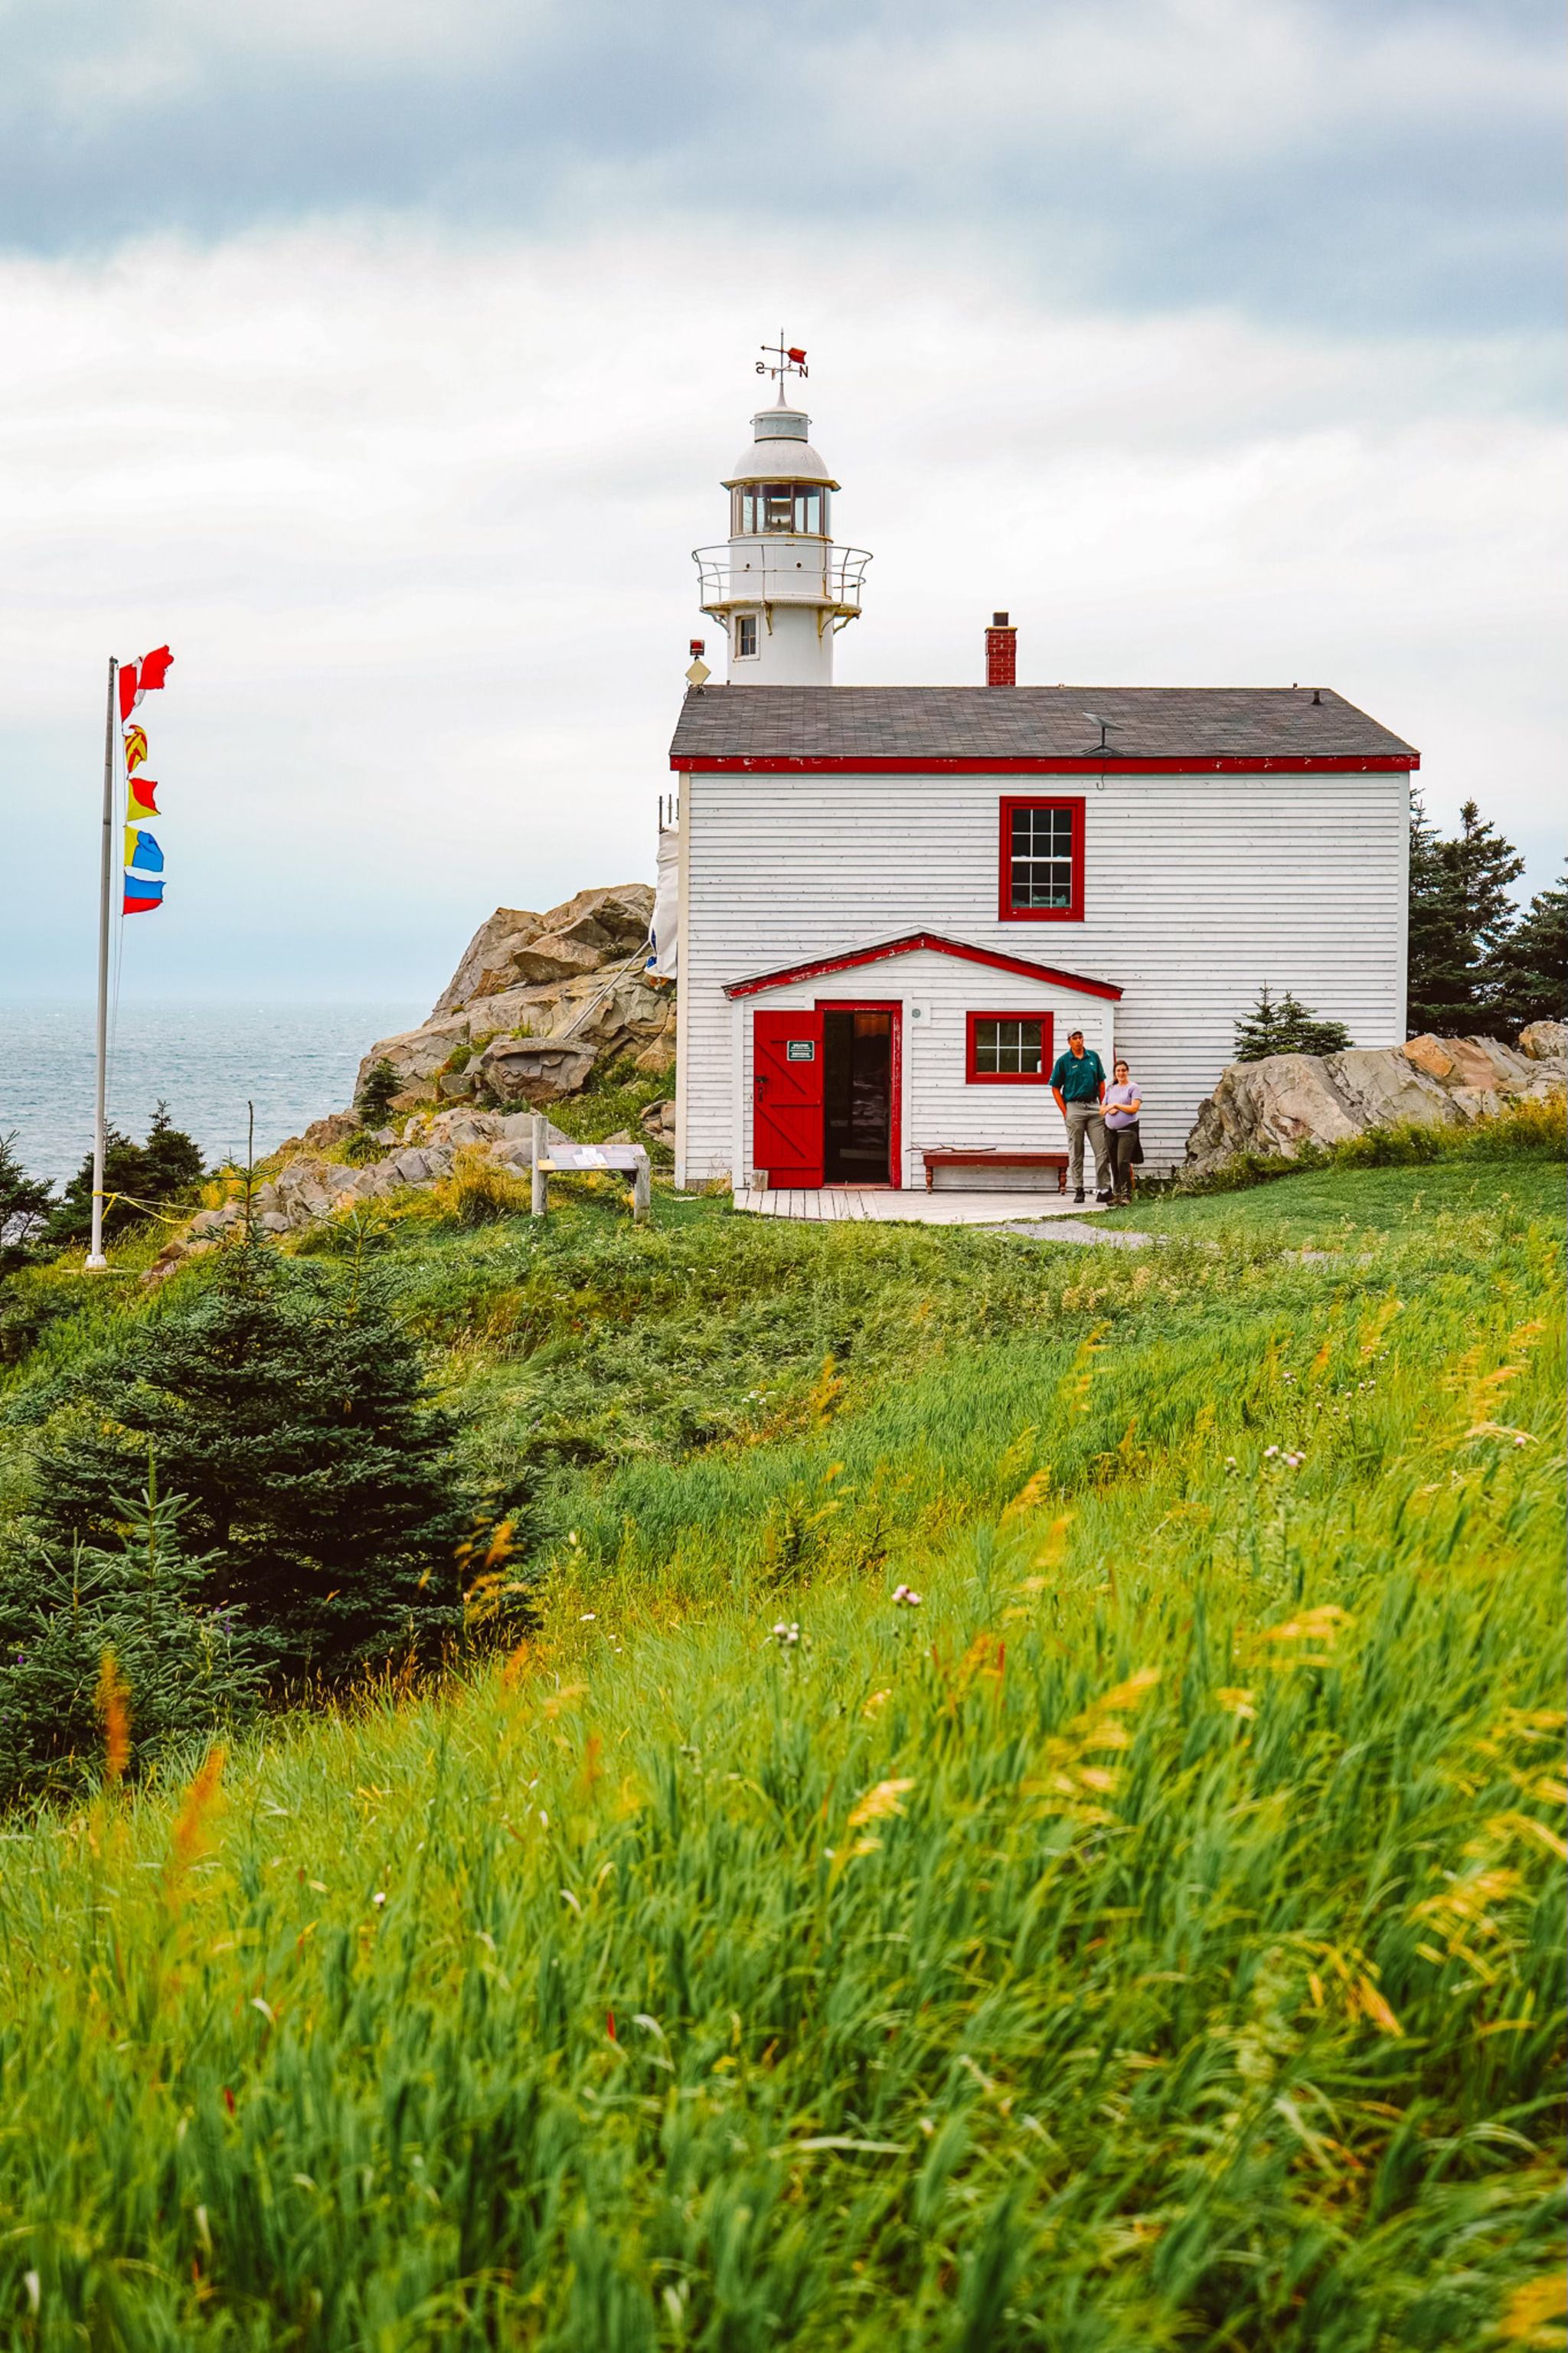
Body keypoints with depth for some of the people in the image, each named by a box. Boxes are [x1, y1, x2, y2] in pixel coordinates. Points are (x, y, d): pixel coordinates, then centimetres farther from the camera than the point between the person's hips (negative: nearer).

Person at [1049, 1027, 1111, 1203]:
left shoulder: (1094, 1057, 9)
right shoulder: (1063, 1061, 0)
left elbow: (1101, 1083, 14)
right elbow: (1055, 1088, 2)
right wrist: (1065, 1113, -5)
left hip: (1094, 1106, 3)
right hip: (1074, 1107, -3)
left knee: (1102, 1150, -2)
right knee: (1076, 1152, 2)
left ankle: (1103, 1189, 2)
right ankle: (1078, 1190, 8)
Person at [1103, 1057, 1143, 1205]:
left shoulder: (1133, 1088, 0)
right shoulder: (1110, 1089, 18)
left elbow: (1134, 1108, -10)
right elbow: (1102, 1109, 19)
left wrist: (1116, 1105, -6)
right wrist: (1110, 1110, -4)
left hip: (1127, 1130, -6)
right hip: (1111, 1130, 6)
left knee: (1123, 1162, -17)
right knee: (1114, 1164, 6)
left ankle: (1127, 1193, -13)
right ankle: (1116, 1194, 12)